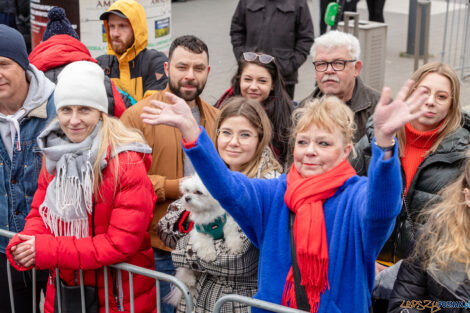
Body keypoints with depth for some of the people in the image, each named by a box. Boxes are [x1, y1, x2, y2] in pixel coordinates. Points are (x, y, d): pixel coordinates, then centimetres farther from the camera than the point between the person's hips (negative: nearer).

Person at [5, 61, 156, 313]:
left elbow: (122, 242, -23)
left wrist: (47, 250, -25)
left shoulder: (127, 164, -19)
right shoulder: (54, 156, 1)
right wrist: (23, 245, -16)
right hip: (62, 291, 5)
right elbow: (40, 212, 7)